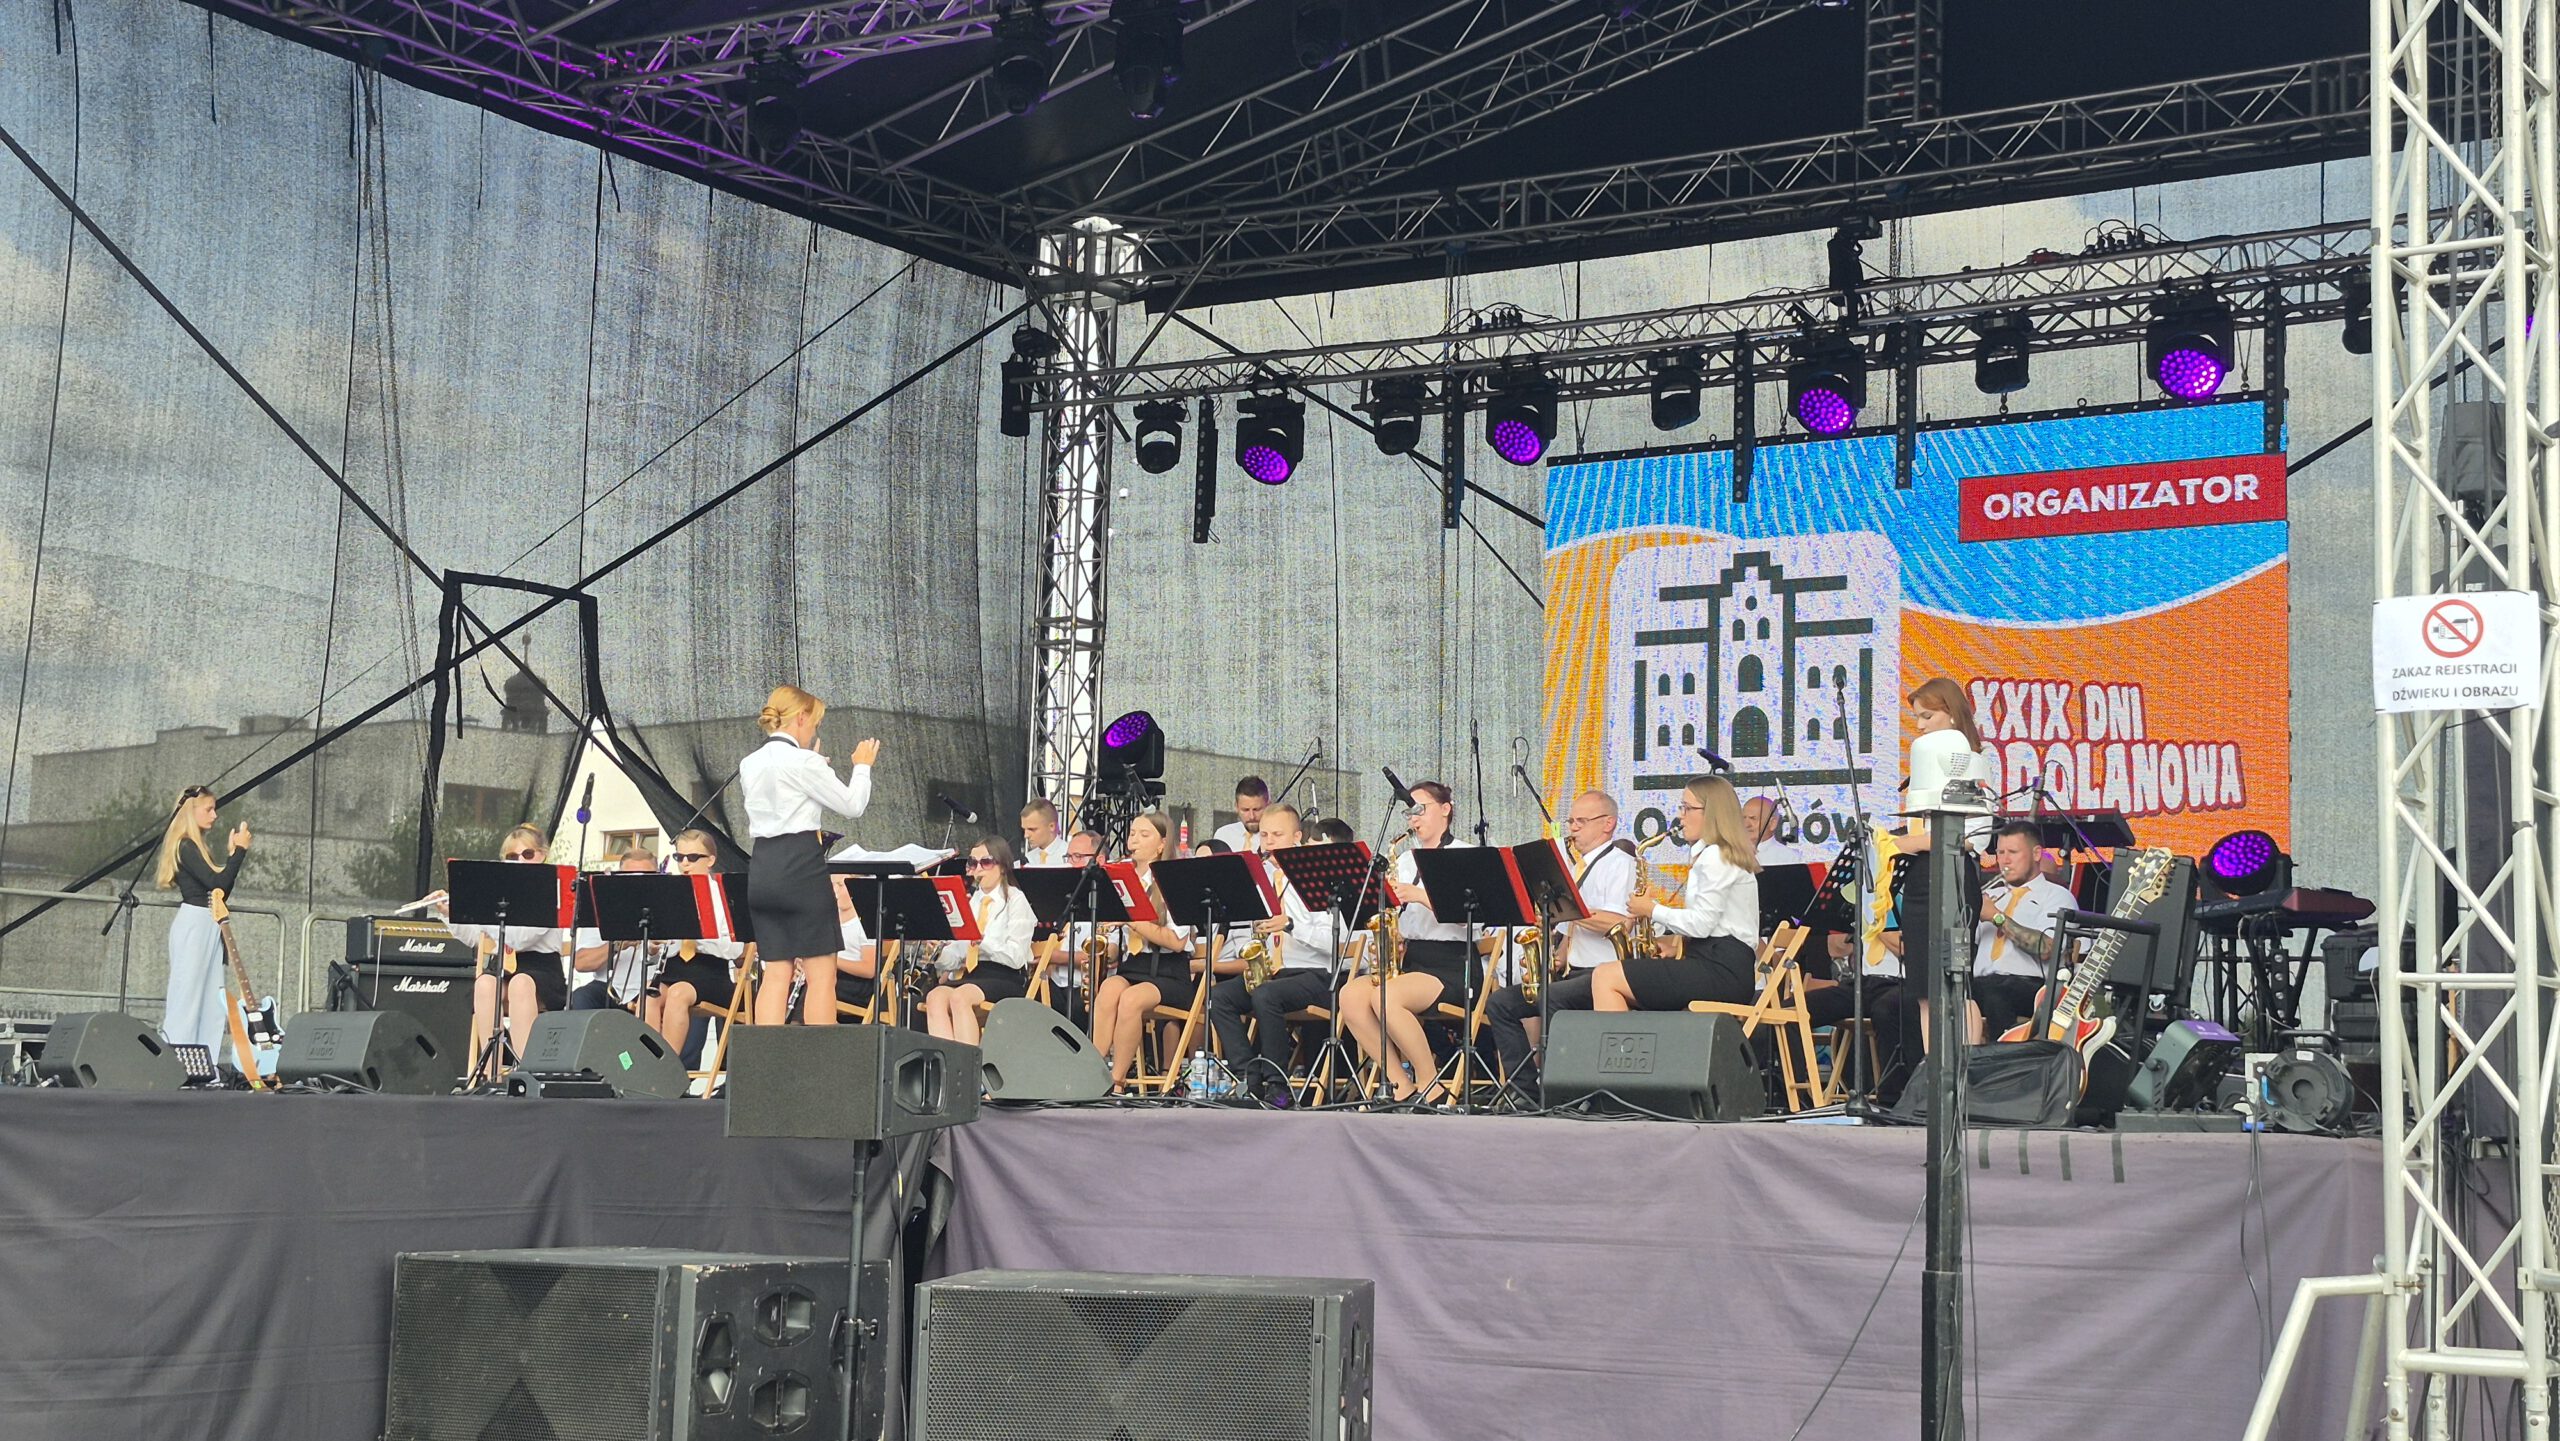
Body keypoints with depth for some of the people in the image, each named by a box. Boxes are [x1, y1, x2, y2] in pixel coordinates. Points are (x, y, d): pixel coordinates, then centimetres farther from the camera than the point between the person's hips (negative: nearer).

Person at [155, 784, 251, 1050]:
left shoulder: (196, 847, 19)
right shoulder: (185, 846, -10)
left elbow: (222, 888, 18)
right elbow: (217, 884, -18)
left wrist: (233, 853, 12)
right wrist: (239, 850, -11)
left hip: (208, 926, 9)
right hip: (193, 925, -9)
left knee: (213, 1006, 5)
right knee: (188, 997, -9)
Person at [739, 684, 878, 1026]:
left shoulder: (749, 765, 12)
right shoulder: (803, 761, -10)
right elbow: (853, 806, -4)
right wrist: (862, 765, 11)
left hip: (762, 870, 7)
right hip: (801, 869, -7)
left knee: (777, 972, 7)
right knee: (821, 972, -2)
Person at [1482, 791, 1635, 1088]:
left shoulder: (1619, 863, -5)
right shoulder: (1579, 866, 23)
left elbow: (1618, 924, -21)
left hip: (1606, 973, -9)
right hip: (1575, 972, 9)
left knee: (1551, 997, -35)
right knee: (1499, 1003, -3)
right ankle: (1526, 1087, -8)